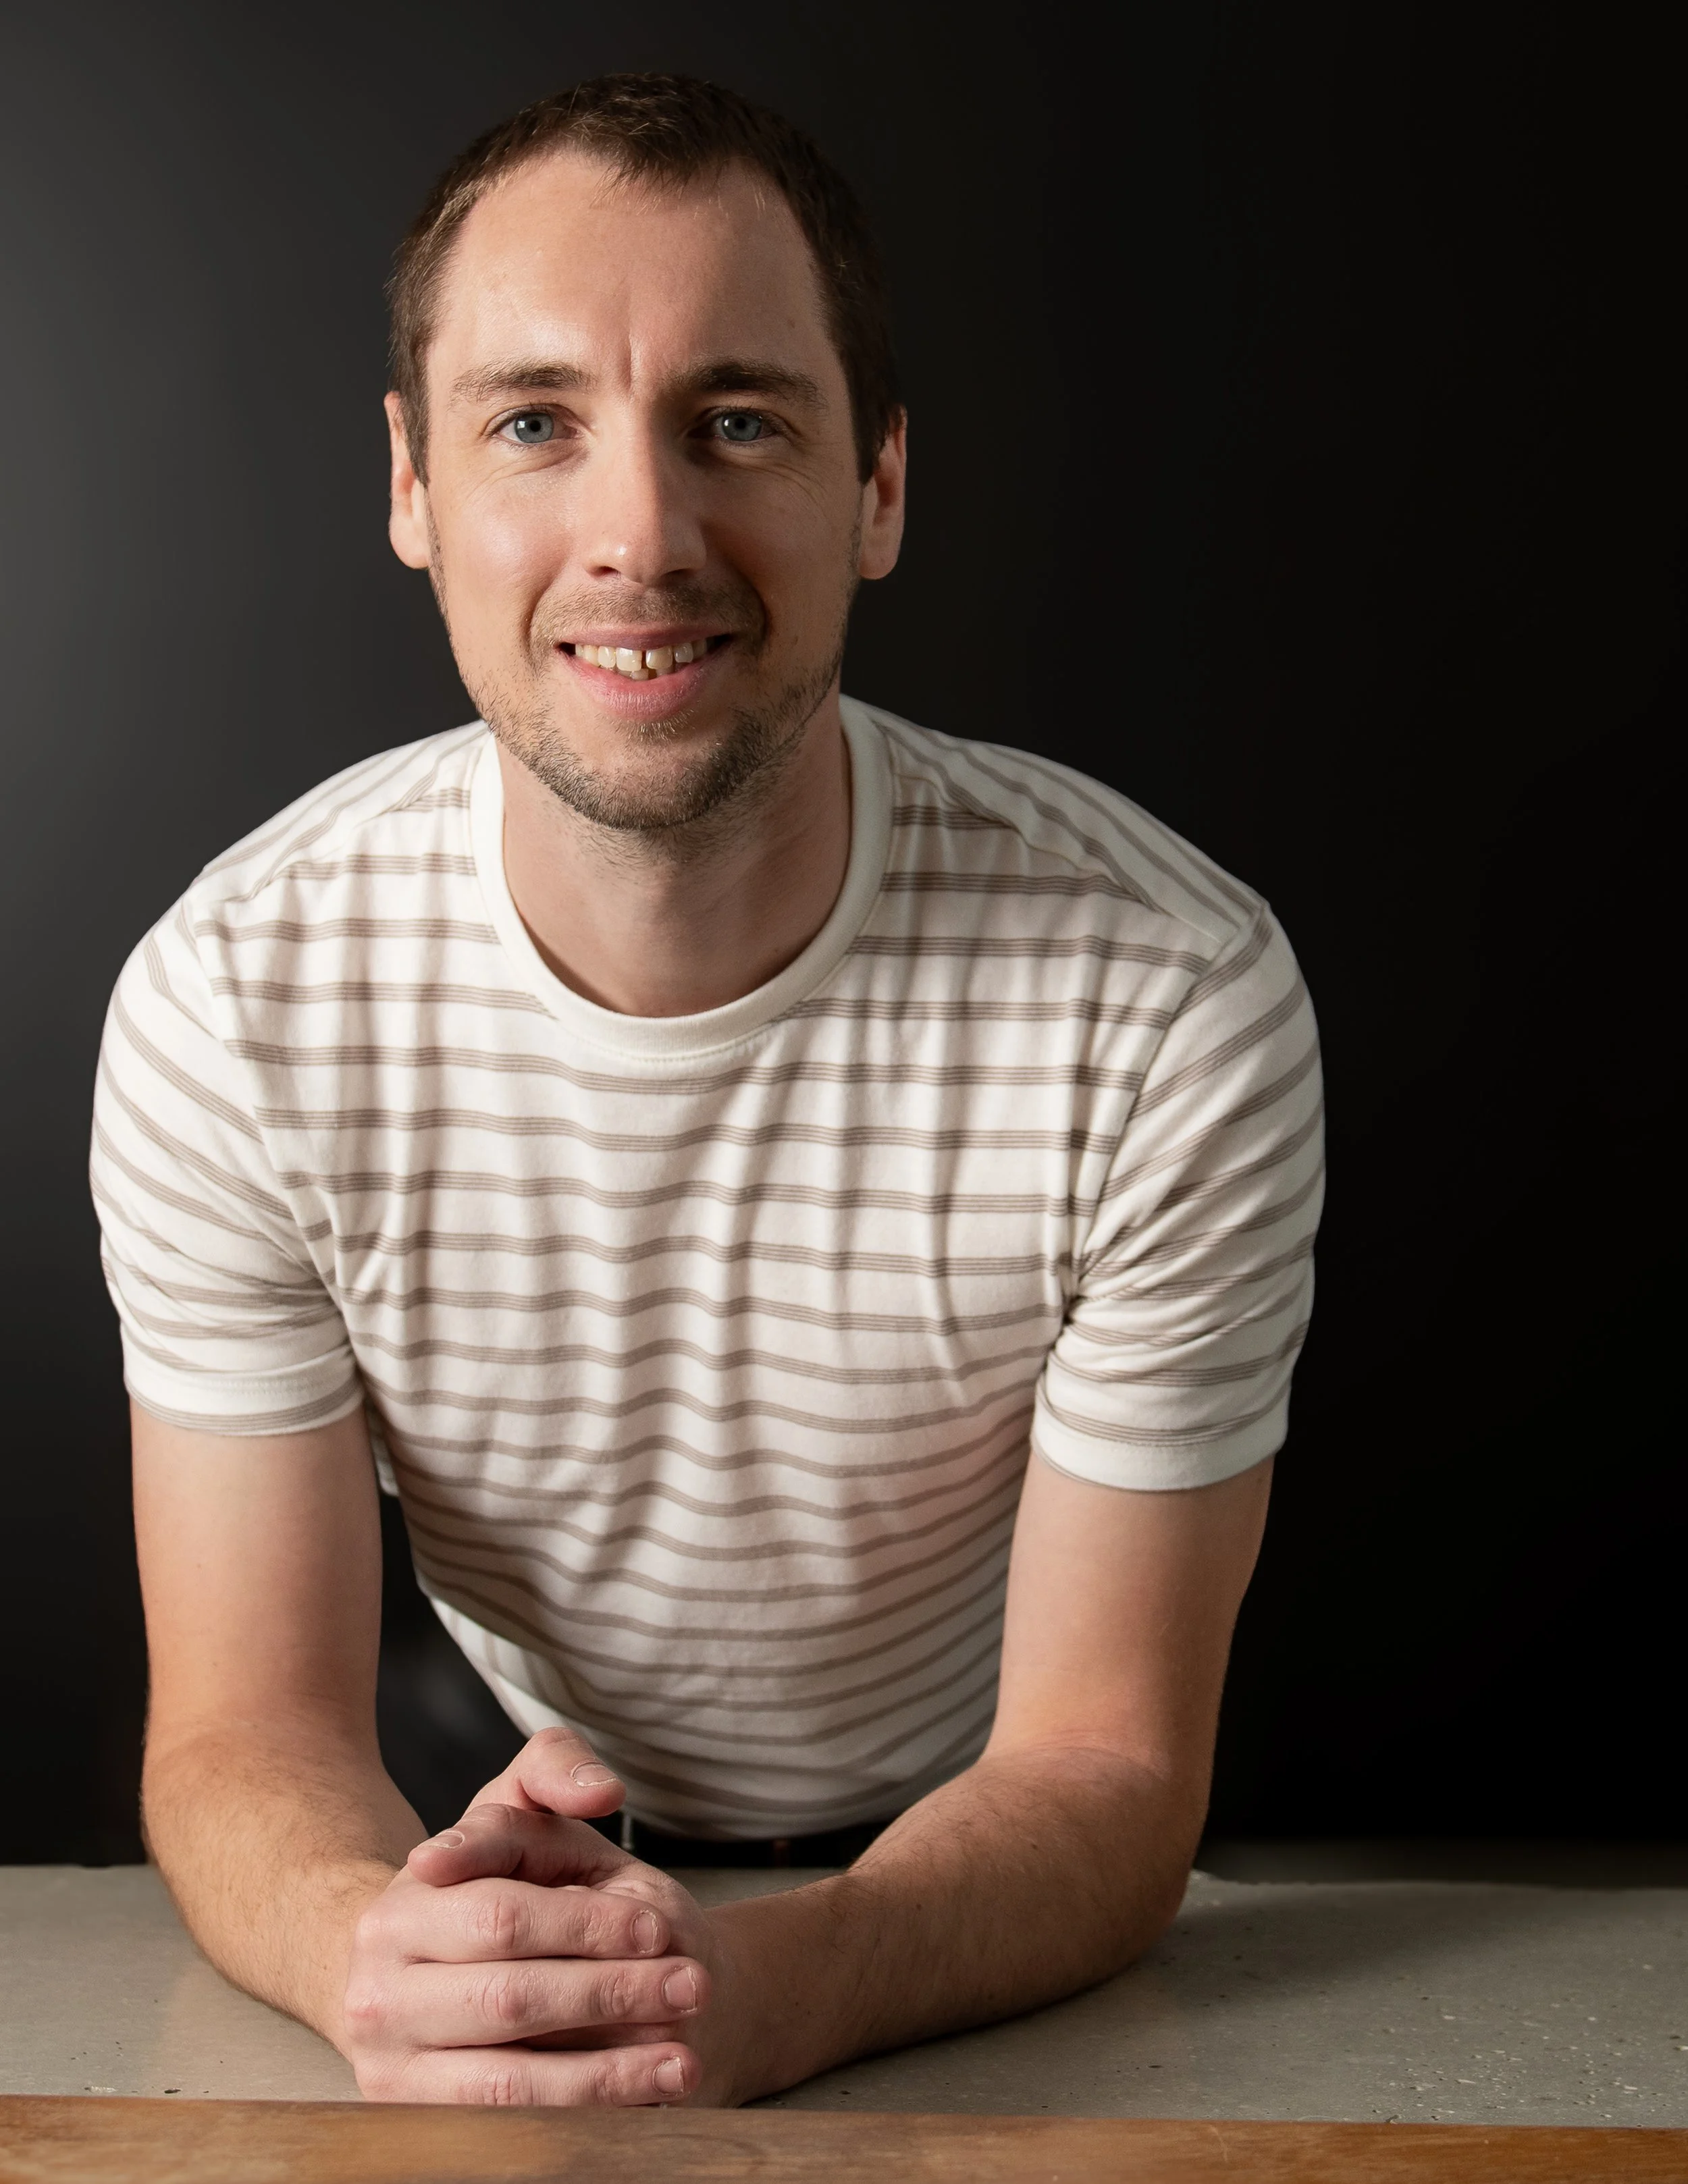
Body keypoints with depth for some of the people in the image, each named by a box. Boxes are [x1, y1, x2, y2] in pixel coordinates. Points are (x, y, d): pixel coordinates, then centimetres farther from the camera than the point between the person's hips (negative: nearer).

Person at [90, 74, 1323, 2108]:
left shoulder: (1173, 1003, -22)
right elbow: (243, 1728, -14)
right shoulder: (236, 1004, -17)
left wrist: (760, 1986, -38)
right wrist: (375, 1944, -37)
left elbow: (1105, 1770, -17)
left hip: (990, 1912, 0)